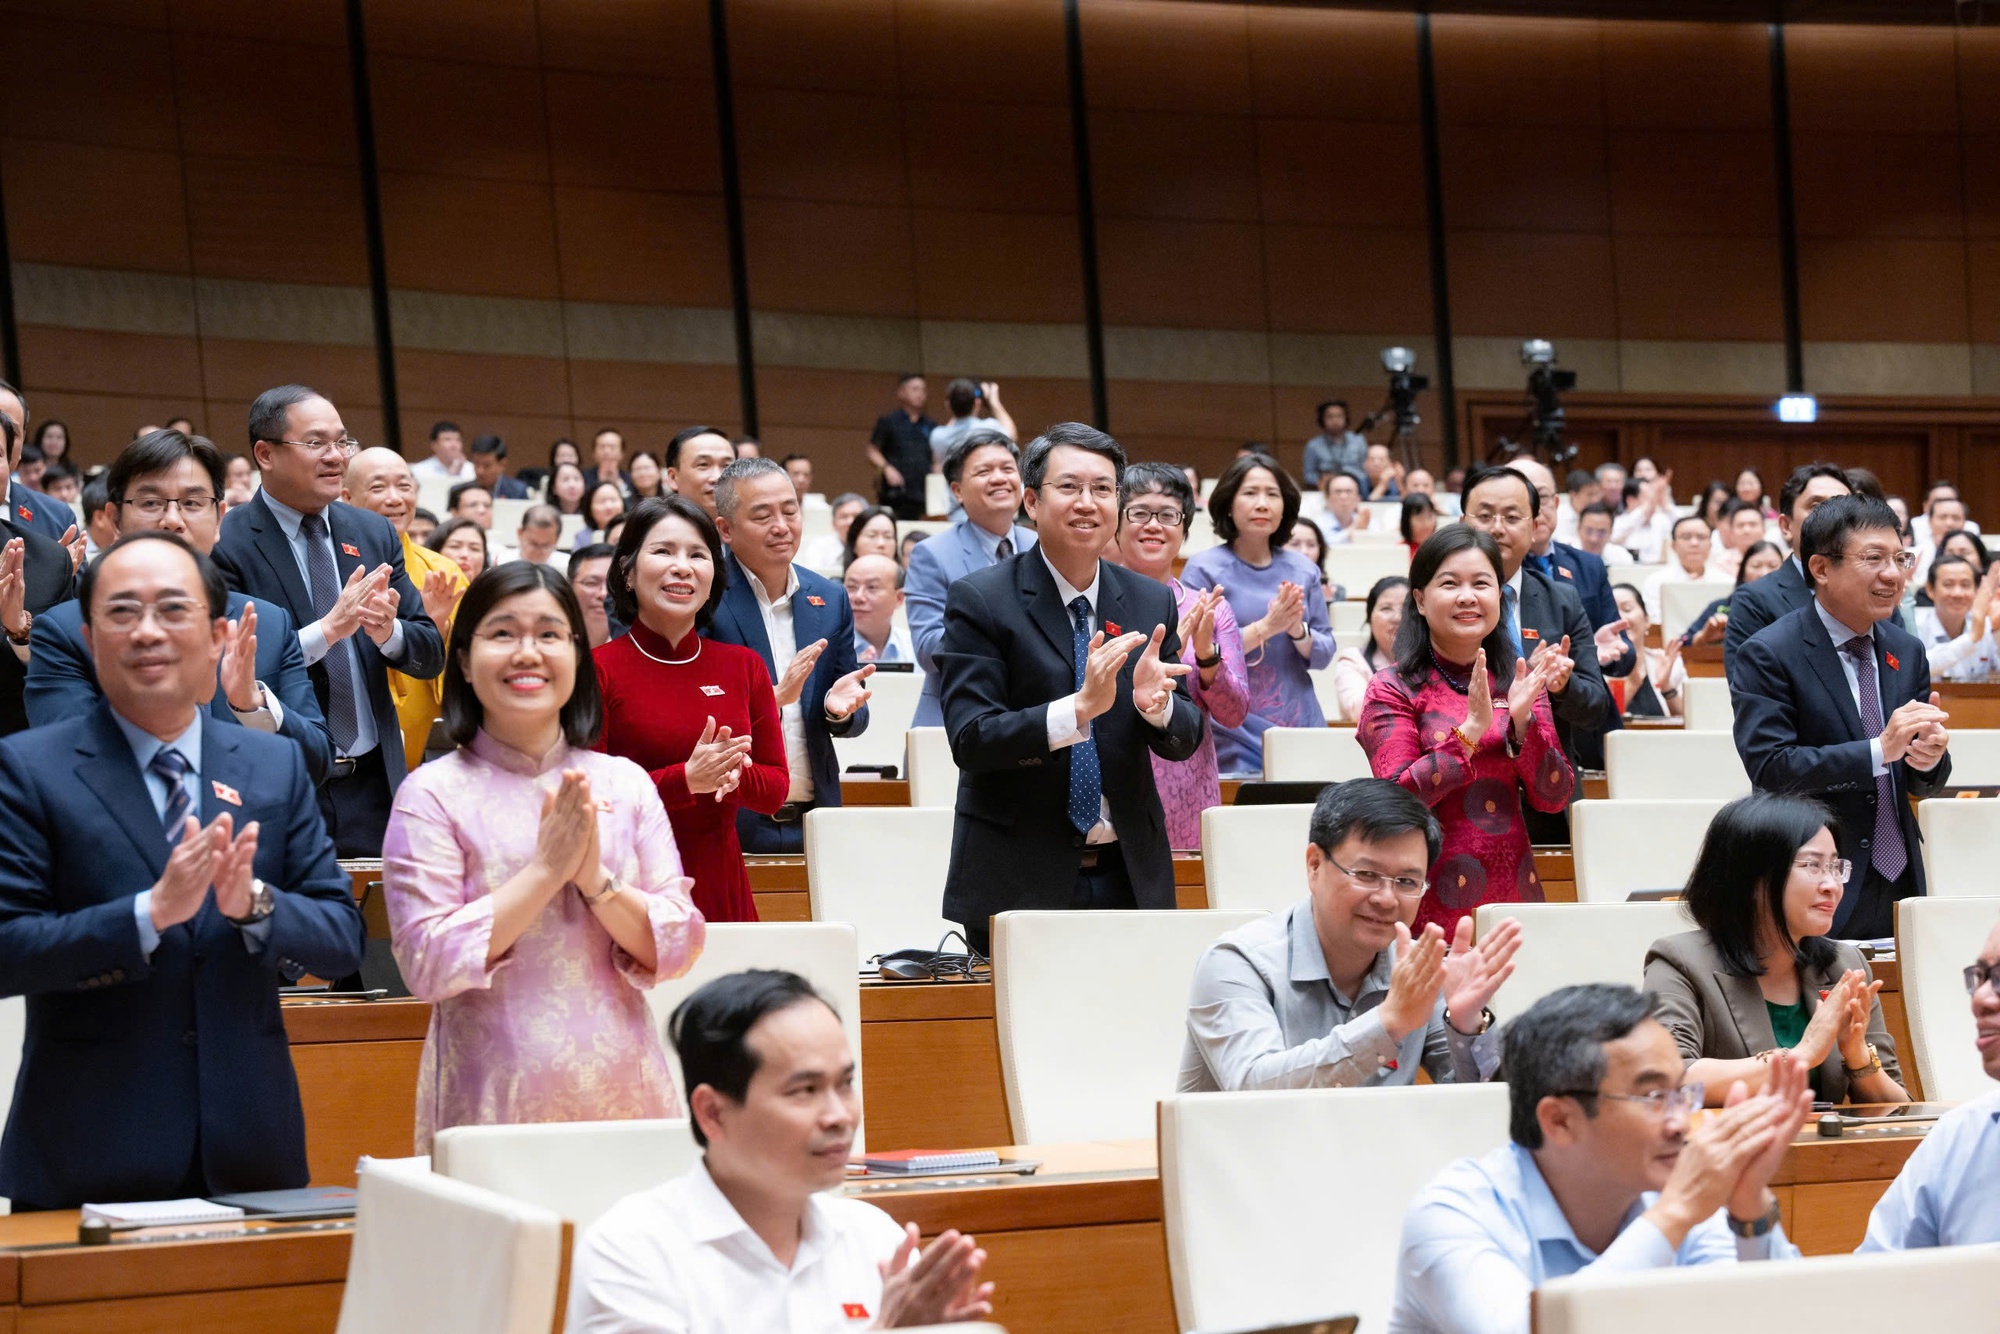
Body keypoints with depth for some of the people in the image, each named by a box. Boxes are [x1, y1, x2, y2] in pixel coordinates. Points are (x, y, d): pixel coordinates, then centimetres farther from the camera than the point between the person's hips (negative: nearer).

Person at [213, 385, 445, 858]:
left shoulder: (375, 533, 10)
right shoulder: (226, 544, -8)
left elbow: (432, 654, 10)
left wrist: (388, 631, -12)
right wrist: (329, 629, -22)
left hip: (374, 785, 5)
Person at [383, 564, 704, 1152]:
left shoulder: (626, 784, 7)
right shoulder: (433, 794, -3)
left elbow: (678, 949, 3)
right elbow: (426, 965, -11)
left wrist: (597, 880, -13)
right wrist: (547, 869, -14)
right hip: (493, 1099, -3)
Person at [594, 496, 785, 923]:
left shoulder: (744, 667, 8)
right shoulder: (598, 670, -5)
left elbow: (776, 788, 9)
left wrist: (731, 775, -12)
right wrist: (686, 779, -20)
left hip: (720, 890, 4)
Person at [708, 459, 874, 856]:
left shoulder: (830, 599, 12)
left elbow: (856, 718, 15)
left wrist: (839, 706, -8)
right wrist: (776, 696, -23)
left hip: (813, 821, 4)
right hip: (732, 822, -4)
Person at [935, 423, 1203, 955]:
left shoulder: (1152, 603, 8)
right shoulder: (980, 601, -6)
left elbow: (1185, 740, 6)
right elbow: (970, 740, -15)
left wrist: (1155, 703, -17)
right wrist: (1080, 707, -28)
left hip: (1131, 876, 4)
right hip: (1017, 883, -4)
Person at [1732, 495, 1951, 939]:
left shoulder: (1907, 651, 9)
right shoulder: (1768, 655, -9)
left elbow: (1923, 785, 11)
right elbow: (1769, 767, -18)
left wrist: (1930, 756, -14)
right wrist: (1880, 750, -23)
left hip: (1899, 885, 6)